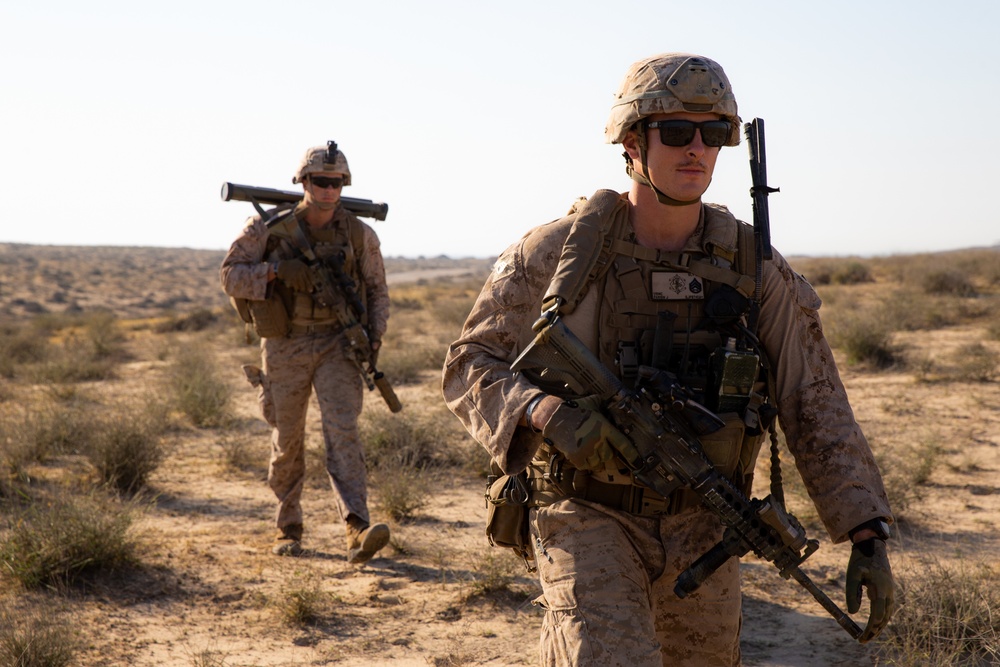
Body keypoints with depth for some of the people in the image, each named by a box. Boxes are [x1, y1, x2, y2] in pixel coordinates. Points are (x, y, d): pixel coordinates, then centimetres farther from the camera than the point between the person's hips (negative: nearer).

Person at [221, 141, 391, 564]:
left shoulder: (359, 234, -4)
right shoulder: (270, 227, -8)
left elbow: (377, 290, 8)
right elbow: (231, 276, -8)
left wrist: (374, 335, -8)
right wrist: (277, 269, -24)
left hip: (337, 343, 0)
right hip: (286, 346, 0)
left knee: (343, 431, -16)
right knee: (287, 440, 10)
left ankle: (358, 532, -25)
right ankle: (288, 528, 28)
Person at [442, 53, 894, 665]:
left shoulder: (755, 269, -5)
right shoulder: (560, 251, -10)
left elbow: (819, 411, -3)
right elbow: (470, 366, -6)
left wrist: (869, 534, -10)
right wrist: (548, 414, -25)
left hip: (700, 528, 4)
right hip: (589, 518, -3)